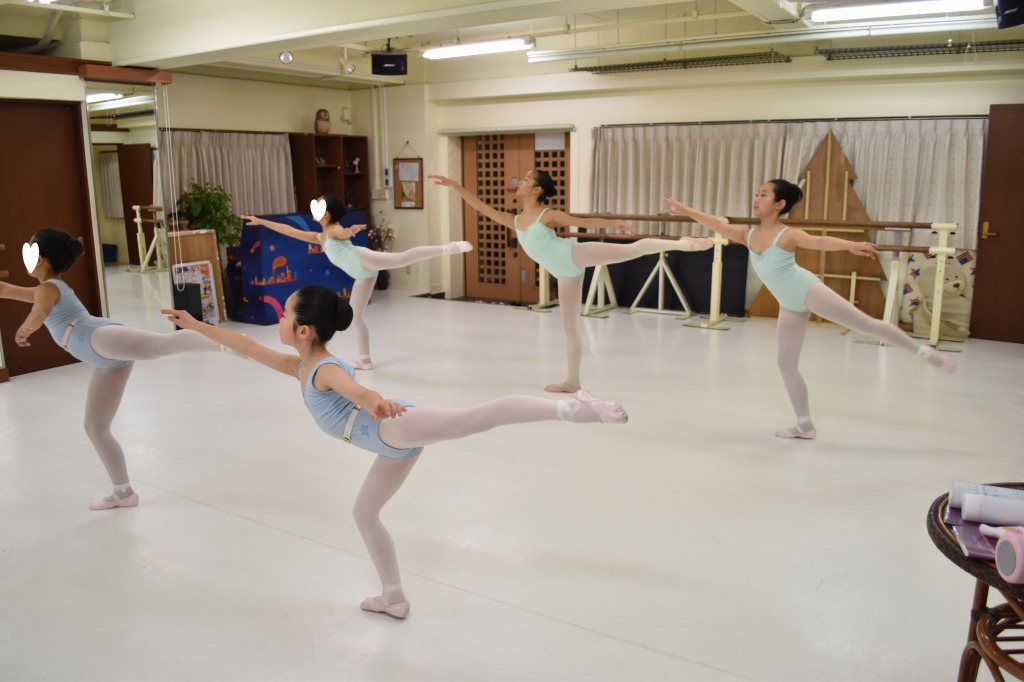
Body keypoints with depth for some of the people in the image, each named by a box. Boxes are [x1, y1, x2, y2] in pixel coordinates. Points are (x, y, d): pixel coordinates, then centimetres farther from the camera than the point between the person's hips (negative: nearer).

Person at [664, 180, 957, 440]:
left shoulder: (788, 235, -18)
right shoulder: (749, 234, 0)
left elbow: (820, 241, -35)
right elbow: (718, 224, 6)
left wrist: (851, 245, -52)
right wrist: (687, 210, 4)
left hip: (809, 291, -7)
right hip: (790, 306, 7)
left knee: (868, 325, -11)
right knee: (786, 364, 6)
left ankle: (924, 351, 9)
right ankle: (805, 425, 15)